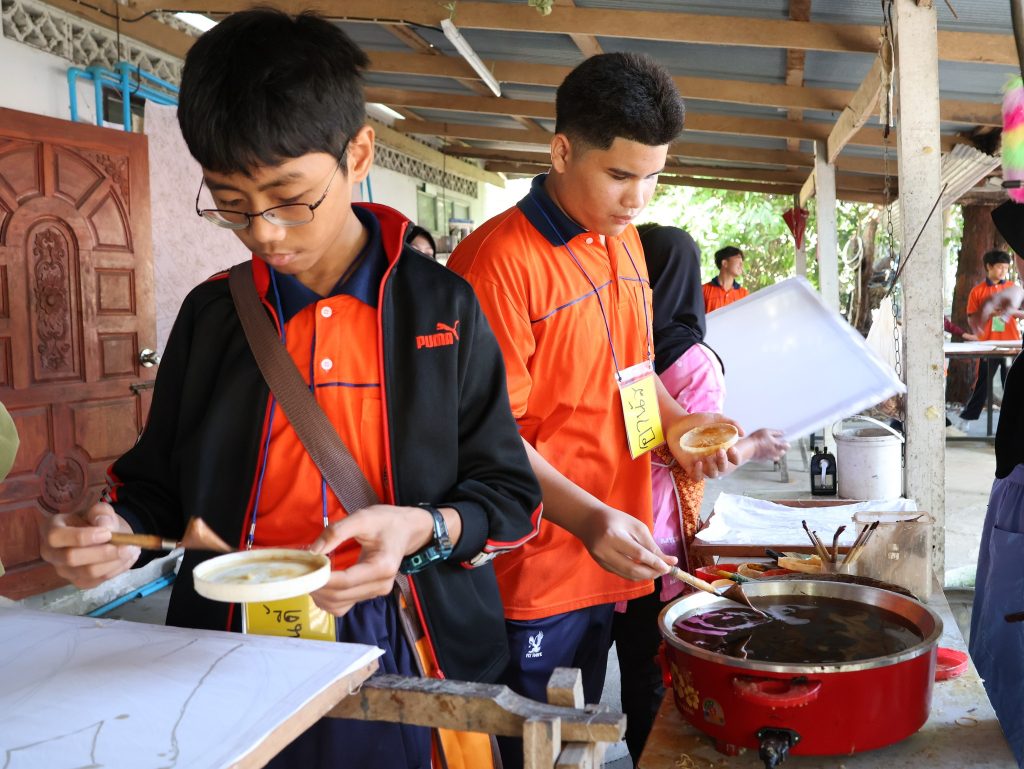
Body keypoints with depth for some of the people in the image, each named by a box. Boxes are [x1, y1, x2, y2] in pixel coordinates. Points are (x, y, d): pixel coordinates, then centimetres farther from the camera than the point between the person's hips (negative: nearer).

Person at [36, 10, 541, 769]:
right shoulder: (210, 313, 2)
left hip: (403, 662, -2)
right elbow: (158, 480, 11)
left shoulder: (443, 306, -5)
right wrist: (121, 530, -10)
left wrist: (421, 528, -22)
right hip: (235, 657, 2)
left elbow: (509, 492, -3)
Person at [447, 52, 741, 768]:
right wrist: (588, 518, -28)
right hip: (536, 574, -7)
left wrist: (674, 421, 2)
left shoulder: (625, 242, 8)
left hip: (612, 557, 8)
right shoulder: (499, 259, -18)